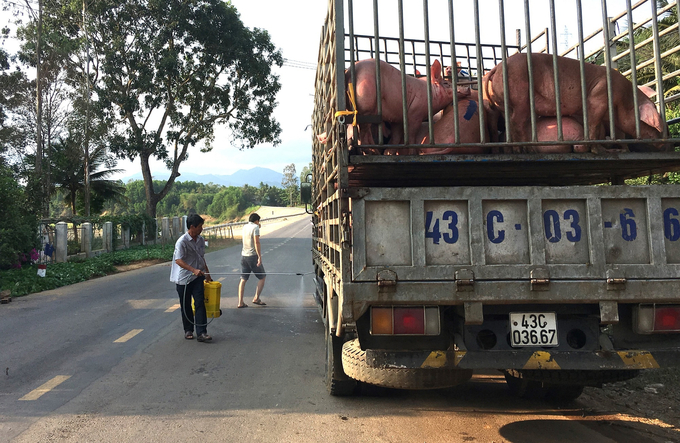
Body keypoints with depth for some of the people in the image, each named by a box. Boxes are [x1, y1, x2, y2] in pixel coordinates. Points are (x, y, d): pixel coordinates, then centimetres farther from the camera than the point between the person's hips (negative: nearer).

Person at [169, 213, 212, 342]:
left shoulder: (201, 240, 7)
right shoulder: (182, 241, -15)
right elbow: (178, 260, -21)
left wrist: (207, 273, 21)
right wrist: (193, 270, -30)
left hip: (198, 278, 5)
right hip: (183, 278, -5)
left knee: (200, 303, -5)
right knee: (186, 306, 8)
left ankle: (201, 332, -6)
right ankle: (188, 330, 25)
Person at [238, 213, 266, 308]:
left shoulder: (245, 227, 12)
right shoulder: (255, 227, -9)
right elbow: (256, 242, -18)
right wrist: (259, 257, -19)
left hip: (244, 255, 7)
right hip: (253, 256, -7)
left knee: (243, 279, 7)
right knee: (262, 277, 8)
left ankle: (240, 302, 3)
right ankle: (256, 298, 4)